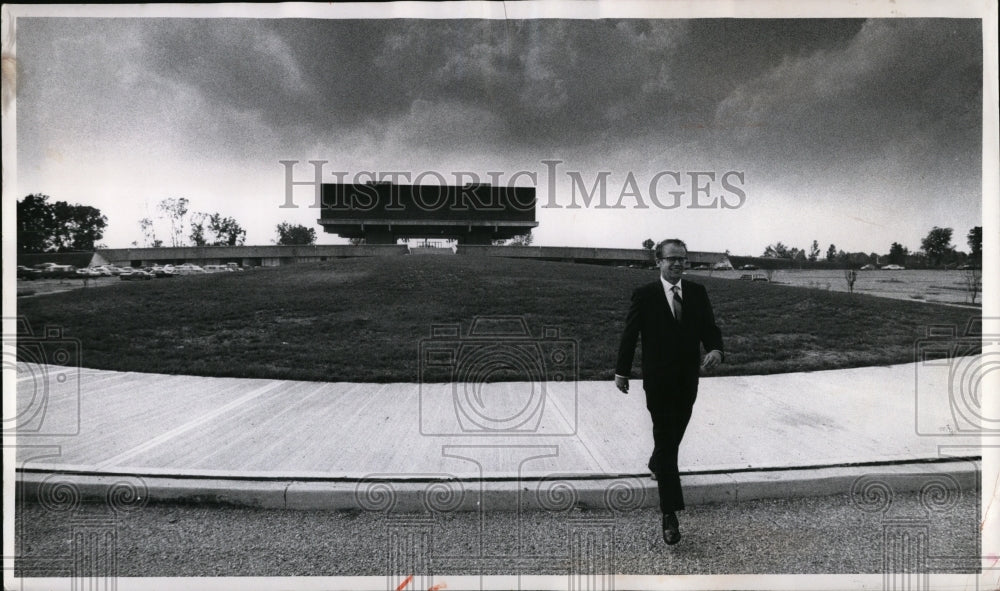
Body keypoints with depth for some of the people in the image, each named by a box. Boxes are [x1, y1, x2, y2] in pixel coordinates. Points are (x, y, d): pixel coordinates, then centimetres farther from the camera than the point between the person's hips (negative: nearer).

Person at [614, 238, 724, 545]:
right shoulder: (644, 295, -8)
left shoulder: (697, 292, 2)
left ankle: (656, 464, 53)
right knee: (665, 440, -5)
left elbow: (710, 327, -1)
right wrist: (621, 371, 2)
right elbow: (630, 334, -3)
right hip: (659, 380, -4)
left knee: (674, 435, 21)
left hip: (688, 379, 4)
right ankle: (670, 514, -3)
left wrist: (715, 349, -24)